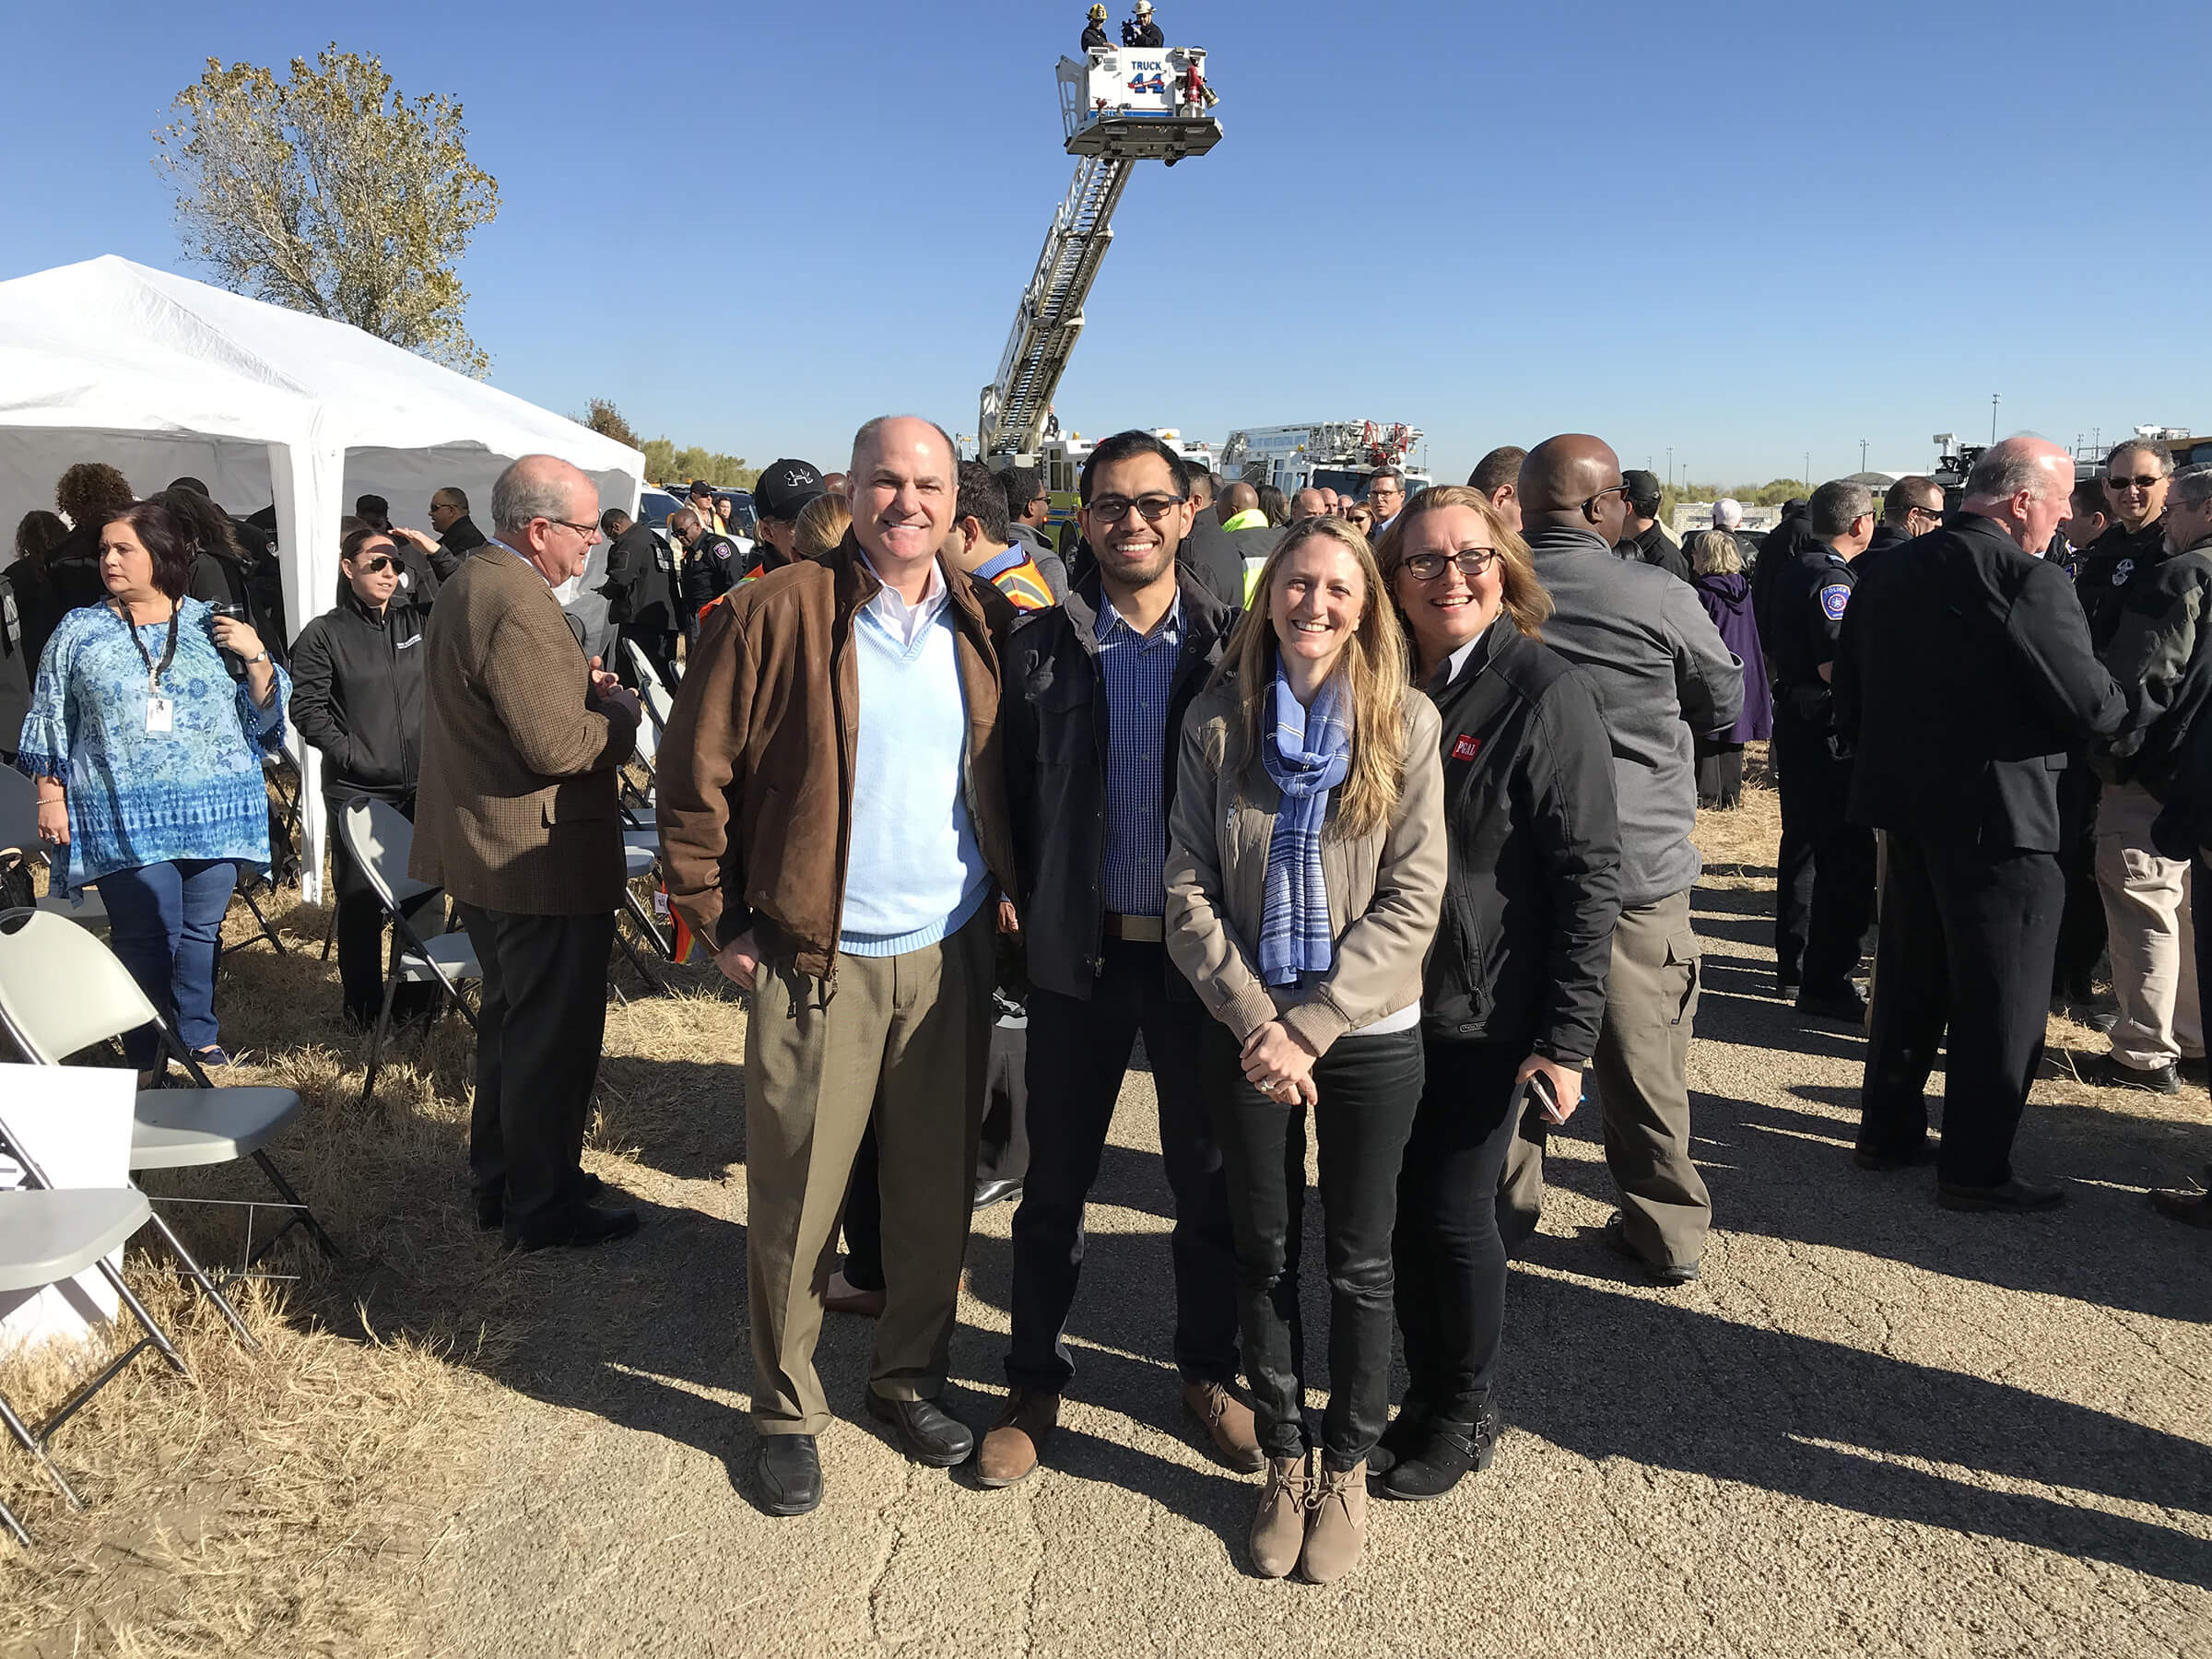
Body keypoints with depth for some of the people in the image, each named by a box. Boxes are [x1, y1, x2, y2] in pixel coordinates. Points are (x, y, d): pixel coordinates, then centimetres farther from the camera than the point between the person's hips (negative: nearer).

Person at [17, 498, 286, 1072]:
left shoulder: (213, 625, 6)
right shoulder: (79, 632, 6)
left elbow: (265, 711, 8)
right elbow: (51, 724, 10)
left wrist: (255, 655, -9)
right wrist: (51, 798, 4)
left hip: (212, 809, 1)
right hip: (126, 817, -1)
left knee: (202, 928, 8)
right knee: (149, 932, -5)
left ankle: (198, 1035, 23)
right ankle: (148, 1056, 8)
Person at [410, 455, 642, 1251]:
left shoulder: (471, 583, 11)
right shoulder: (520, 606, -23)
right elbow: (561, 746, -27)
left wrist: (581, 689, 6)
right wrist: (620, 708, -10)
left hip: (484, 849, 11)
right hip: (544, 857, -11)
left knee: (510, 1020, 22)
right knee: (553, 1036, 2)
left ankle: (500, 1180, 36)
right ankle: (543, 1207, 15)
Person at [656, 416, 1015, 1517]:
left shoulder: (985, 626, 5)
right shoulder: (775, 616, -8)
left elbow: (1016, 778, 16)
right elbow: (695, 779, -4)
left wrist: (1007, 895, 8)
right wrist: (720, 925, -5)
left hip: (952, 955, 4)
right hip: (817, 961, -3)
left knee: (938, 1189, 13)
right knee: (795, 1199, 6)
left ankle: (909, 1376, 33)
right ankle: (786, 1411, 25)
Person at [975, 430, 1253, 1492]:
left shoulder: (1235, 646, -1)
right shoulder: (1039, 648, 0)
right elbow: (1014, 798, 3)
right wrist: (1027, 919, -4)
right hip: (1079, 954, 0)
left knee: (1210, 1178, 13)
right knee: (1055, 1179, 11)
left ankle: (1208, 1370, 33)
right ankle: (1036, 1382, 29)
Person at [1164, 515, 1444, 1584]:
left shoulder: (1406, 722, -7)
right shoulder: (1219, 718, -3)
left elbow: (1410, 900, -10)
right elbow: (1188, 887, -5)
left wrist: (1311, 1026, -16)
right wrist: (1257, 1022, -14)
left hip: (1370, 1036, -1)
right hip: (1247, 1036, 1)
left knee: (1358, 1262, 12)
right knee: (1264, 1253, 14)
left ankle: (1346, 1468, 32)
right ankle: (1283, 1463, 33)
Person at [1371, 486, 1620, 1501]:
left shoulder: (1543, 693, -12)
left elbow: (1589, 874, -13)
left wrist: (1567, 1035, -17)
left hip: (1485, 1014, -5)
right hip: (1387, 1000, 5)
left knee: (1453, 1214, 3)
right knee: (1400, 1209, 13)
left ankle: (1465, 1415, 26)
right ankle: (1424, 1397, 33)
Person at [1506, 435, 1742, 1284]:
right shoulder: (1659, 596, -12)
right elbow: (1726, 706, 3)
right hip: (1640, 863, -2)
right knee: (1644, 1059, 11)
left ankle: (1502, 1212, 27)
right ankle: (1666, 1232, 23)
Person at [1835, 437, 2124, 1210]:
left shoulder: (1889, 573, 6)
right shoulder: (2029, 578, -17)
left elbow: (1849, 701, 11)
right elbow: (2089, 706, -17)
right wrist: (2120, 703, 5)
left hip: (1907, 806, 7)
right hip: (1997, 816, -7)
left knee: (1909, 978, 19)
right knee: (1999, 1001, 4)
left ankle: (1888, 1132, 29)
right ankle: (1975, 1170, 12)